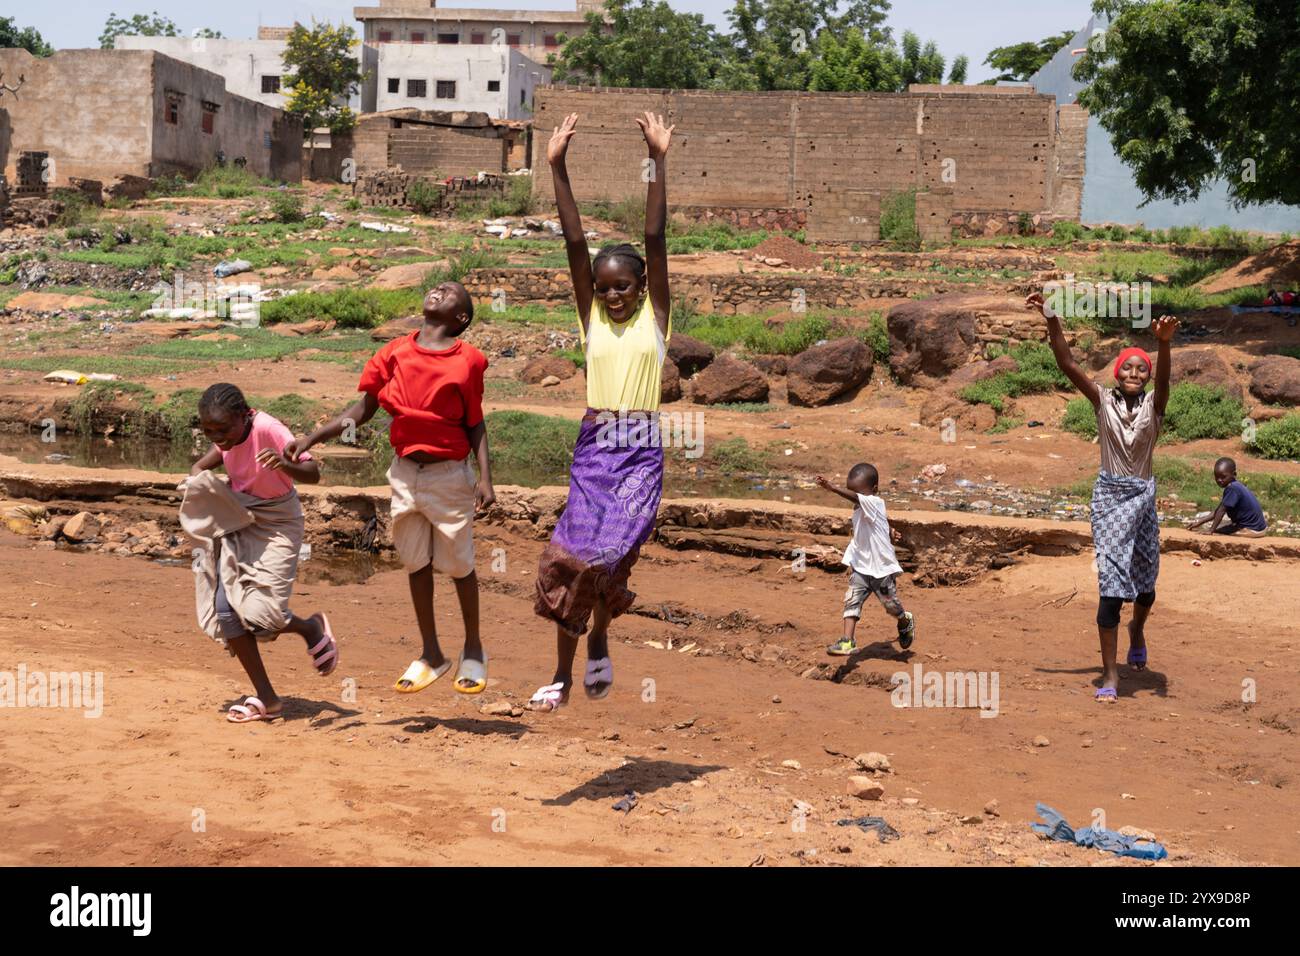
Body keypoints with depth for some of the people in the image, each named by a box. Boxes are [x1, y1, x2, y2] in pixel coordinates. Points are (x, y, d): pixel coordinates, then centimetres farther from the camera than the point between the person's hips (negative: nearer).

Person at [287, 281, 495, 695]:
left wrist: (485, 477, -10)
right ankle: (430, 655, 25)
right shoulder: (396, 353, 2)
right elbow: (364, 407, 6)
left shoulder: (467, 360, -7)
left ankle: (473, 651, 25)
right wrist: (310, 438, -1)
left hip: (449, 475, -4)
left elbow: (475, 423, -2)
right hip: (405, 474, 4)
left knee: (459, 564, 6)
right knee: (416, 563, 12)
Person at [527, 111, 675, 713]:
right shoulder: (591, 316, 8)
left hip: (642, 450, -2)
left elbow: (656, 238, -5)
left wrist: (660, 161, -13)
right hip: (594, 447, 2)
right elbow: (574, 243, -1)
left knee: (609, 553, -12)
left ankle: (597, 639, 17)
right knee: (572, 554, -5)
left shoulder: (654, 316, 4)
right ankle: (564, 672, 7)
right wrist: (557, 168, -8)